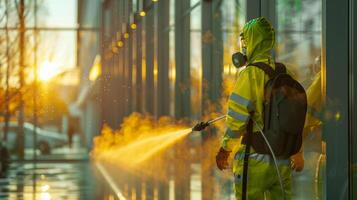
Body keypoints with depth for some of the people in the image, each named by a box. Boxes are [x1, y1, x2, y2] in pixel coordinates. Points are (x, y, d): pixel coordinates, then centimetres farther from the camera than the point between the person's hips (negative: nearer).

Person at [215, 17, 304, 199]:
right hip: (282, 162, 6)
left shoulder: (251, 73, -12)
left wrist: (225, 149, -2)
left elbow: (237, 117, -16)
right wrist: (298, 153, 24)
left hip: (254, 161, -6)